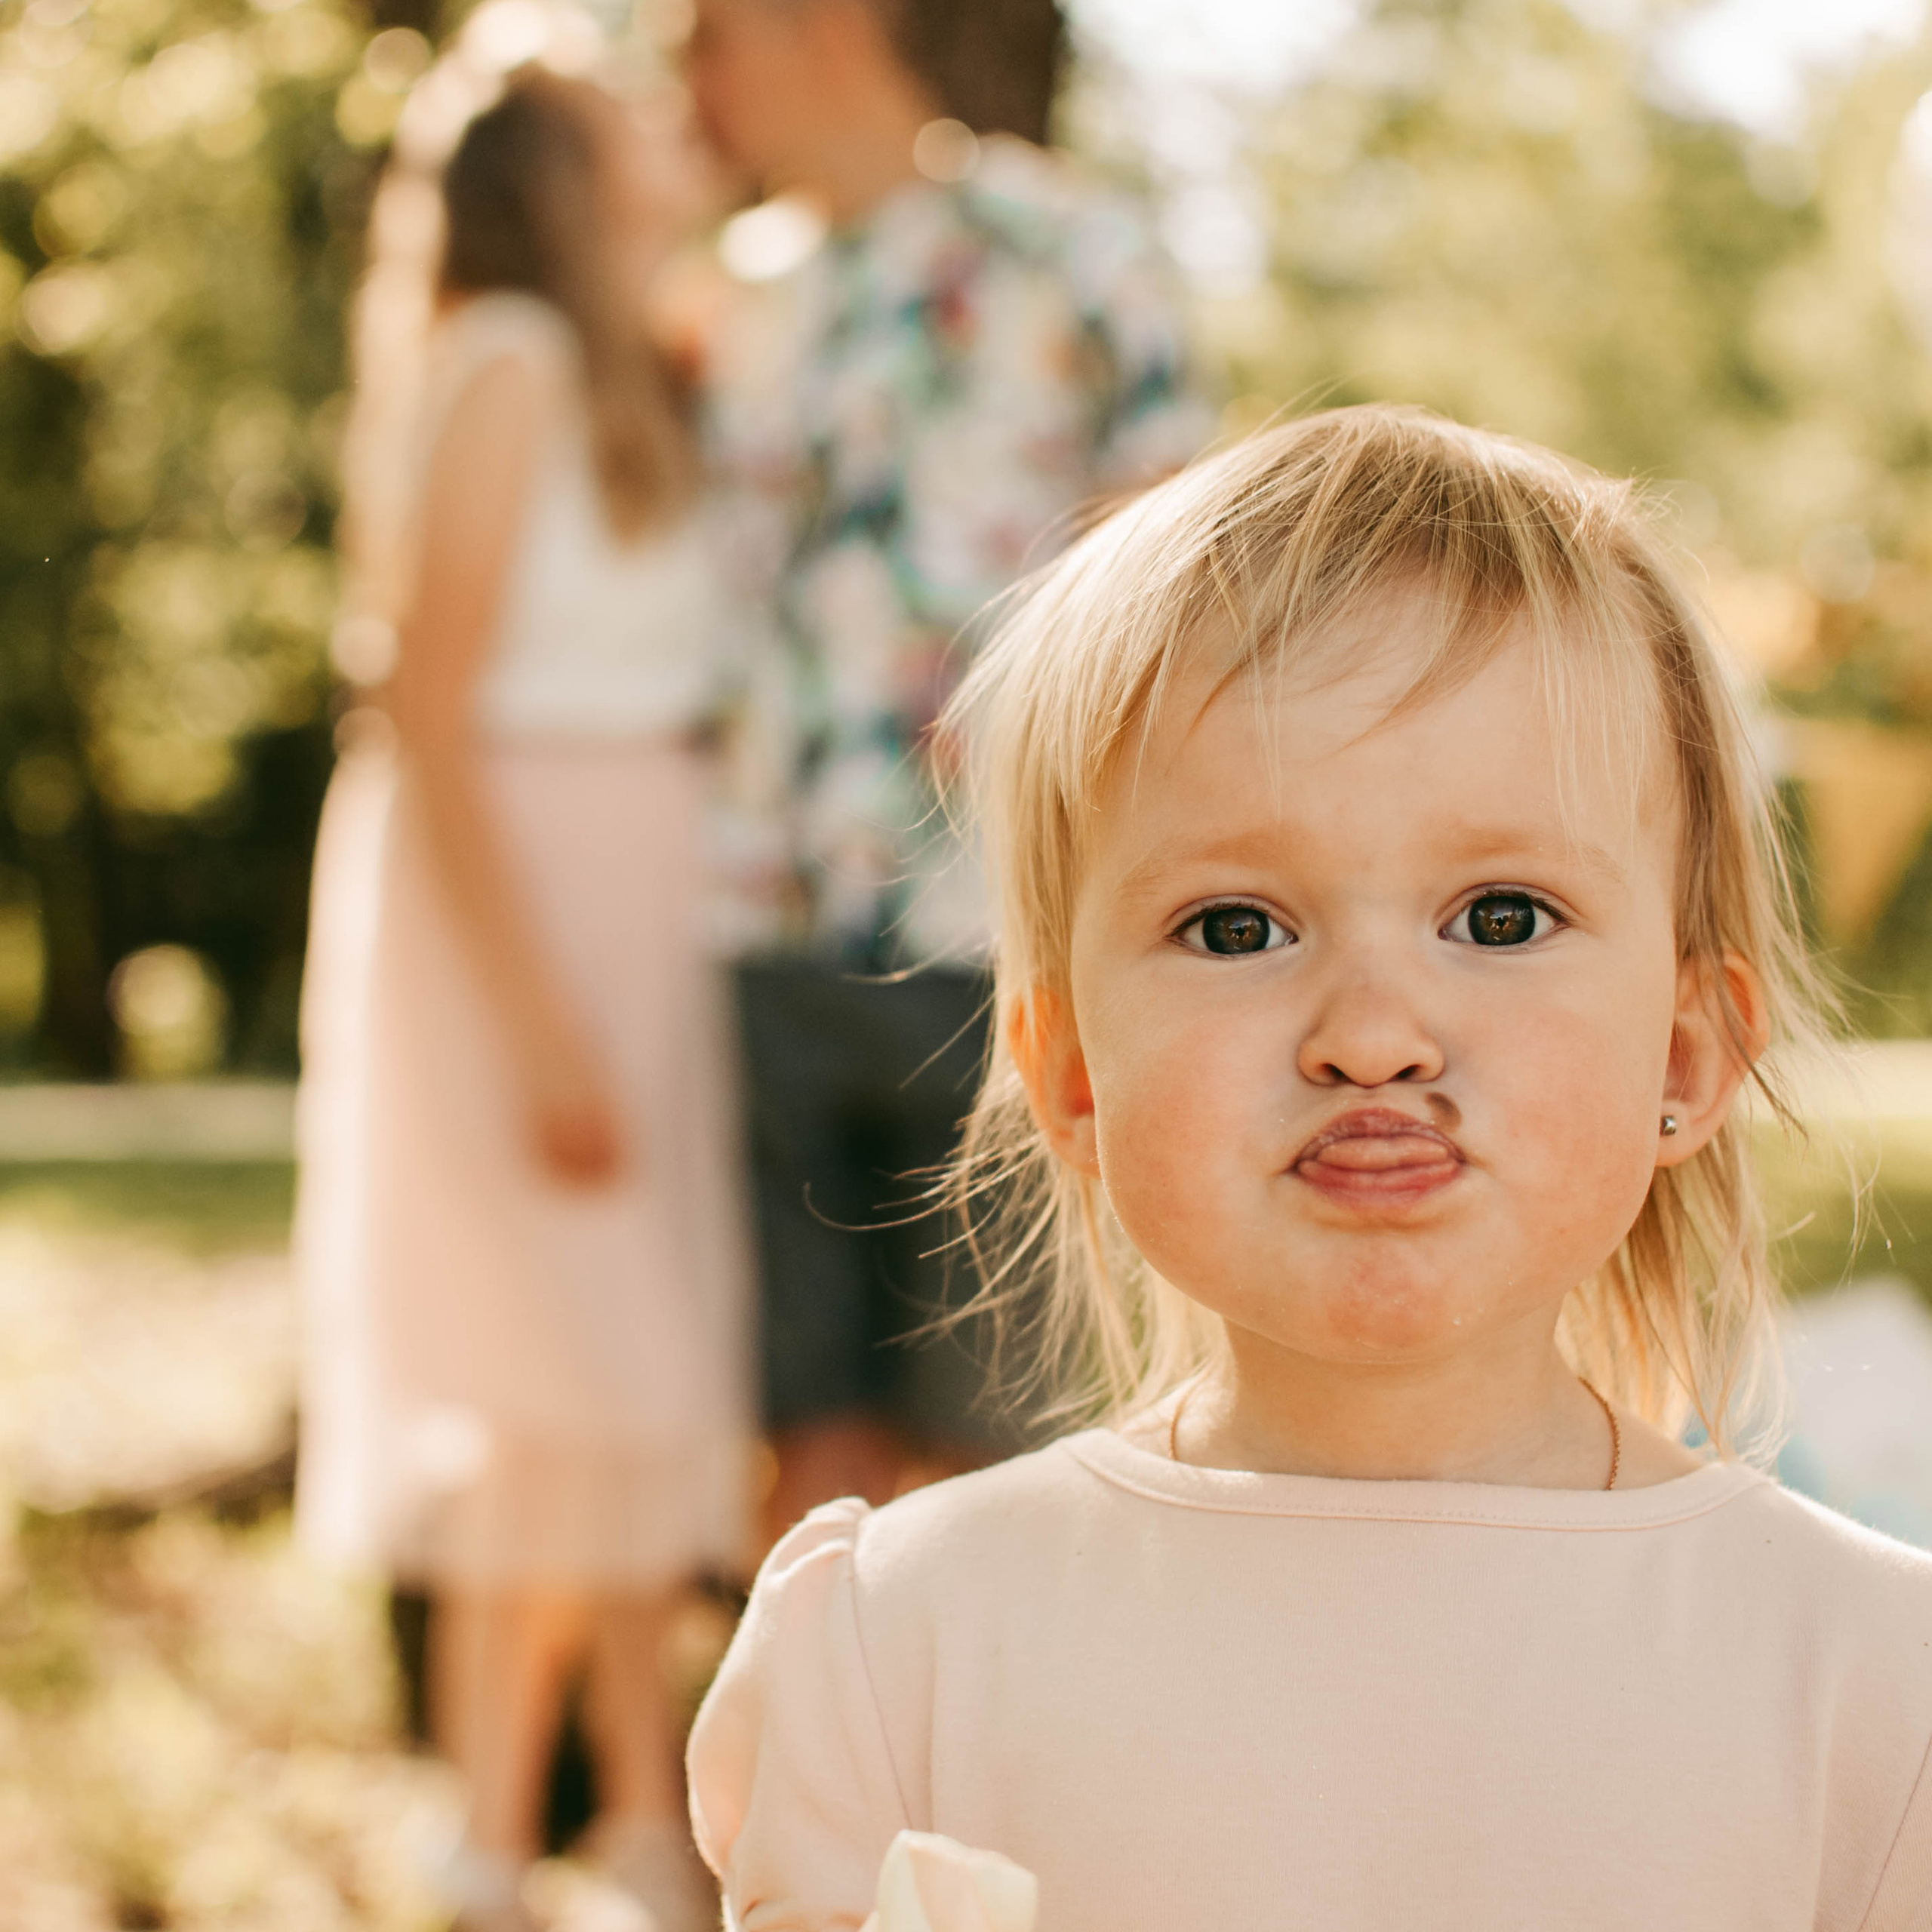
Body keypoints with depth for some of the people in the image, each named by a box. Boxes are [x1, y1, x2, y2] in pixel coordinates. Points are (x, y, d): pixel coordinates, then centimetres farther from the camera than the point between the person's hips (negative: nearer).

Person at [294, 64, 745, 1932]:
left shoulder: (624, 382, 15)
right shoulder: (504, 363, -10)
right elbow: (427, 707, -16)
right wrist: (534, 1010, -20)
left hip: (646, 898, 8)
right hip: (516, 887, -8)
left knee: (656, 1373, 9)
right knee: (563, 1381, -7)